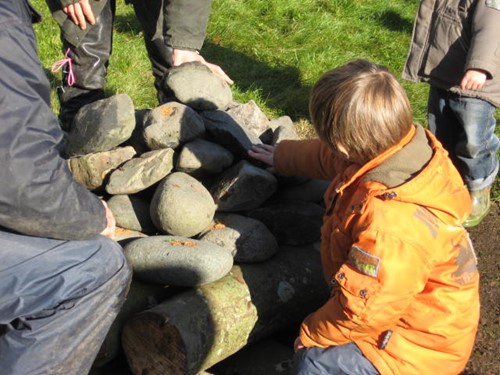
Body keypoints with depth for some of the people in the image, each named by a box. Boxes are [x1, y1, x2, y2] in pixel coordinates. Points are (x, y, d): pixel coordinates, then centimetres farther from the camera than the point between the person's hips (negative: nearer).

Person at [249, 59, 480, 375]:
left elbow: (363, 310, -28)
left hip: (421, 346, -9)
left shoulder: (391, 223, -41)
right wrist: (282, 156, 26)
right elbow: (329, 157, 10)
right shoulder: (410, 146, -12)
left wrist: (311, 334, -9)